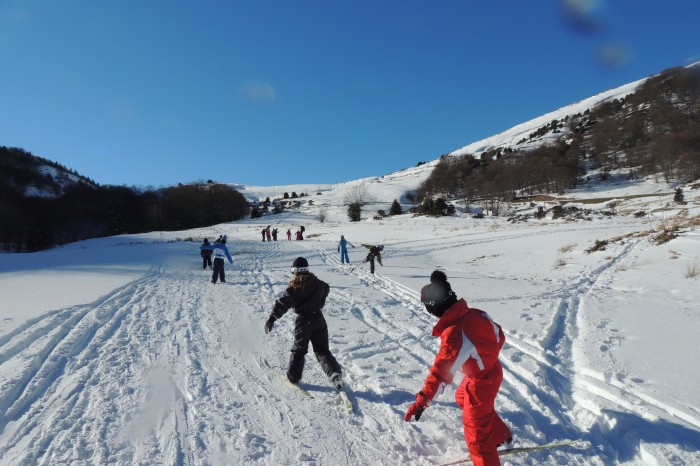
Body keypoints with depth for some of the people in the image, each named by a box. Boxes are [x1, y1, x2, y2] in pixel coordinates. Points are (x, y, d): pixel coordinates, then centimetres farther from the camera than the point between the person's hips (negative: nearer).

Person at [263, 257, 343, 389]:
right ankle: (335, 373, -5)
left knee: (298, 350, 15)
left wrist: (272, 318, -22)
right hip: (319, 319, 4)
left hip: (303, 321, -3)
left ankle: (293, 376, 24)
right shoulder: (318, 284, 3)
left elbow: (283, 304, -20)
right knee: (322, 350, 12)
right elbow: (326, 289, 26)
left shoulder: (294, 288, -11)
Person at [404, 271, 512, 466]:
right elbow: (498, 335, 5)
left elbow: (441, 371, -39)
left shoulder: (454, 334, -35)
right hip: (493, 370, 9)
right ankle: (503, 437, 52)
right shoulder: (475, 313, -13)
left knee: (476, 432, 9)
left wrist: (422, 401, -38)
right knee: (462, 398, 33)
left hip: (480, 382, -9)